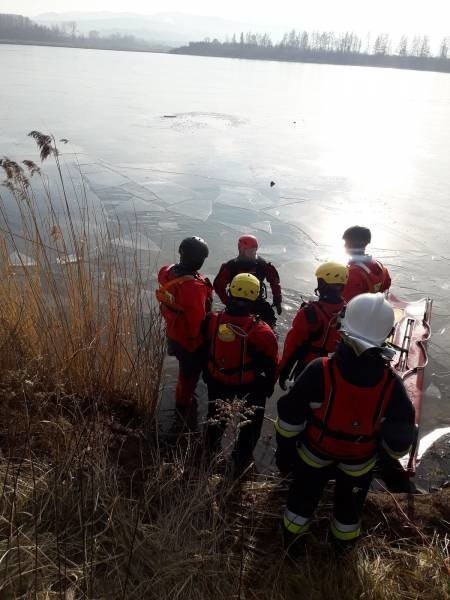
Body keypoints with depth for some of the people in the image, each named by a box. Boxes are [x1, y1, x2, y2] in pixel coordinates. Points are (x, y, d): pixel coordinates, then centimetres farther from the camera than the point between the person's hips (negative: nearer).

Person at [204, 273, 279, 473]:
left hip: (217, 382, 4)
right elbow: (272, 364, -15)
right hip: (250, 387, -4)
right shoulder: (261, 332, -30)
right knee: (250, 424, 24)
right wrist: (269, 386, 5)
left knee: (215, 417, 31)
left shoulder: (212, 321, -20)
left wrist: (207, 373, 16)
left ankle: (210, 452, 55)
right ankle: (242, 461, 40)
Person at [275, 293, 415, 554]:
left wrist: (285, 452, -4)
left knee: (303, 498, 26)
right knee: (350, 504, 31)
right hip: (359, 463, 1)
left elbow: (290, 419, -21)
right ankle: (342, 544, 57)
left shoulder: (320, 372, -34)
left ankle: (293, 546, 50)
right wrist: (390, 446, 8)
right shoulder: (392, 385, -29)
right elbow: (400, 441, -16)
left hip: (314, 455, -1)